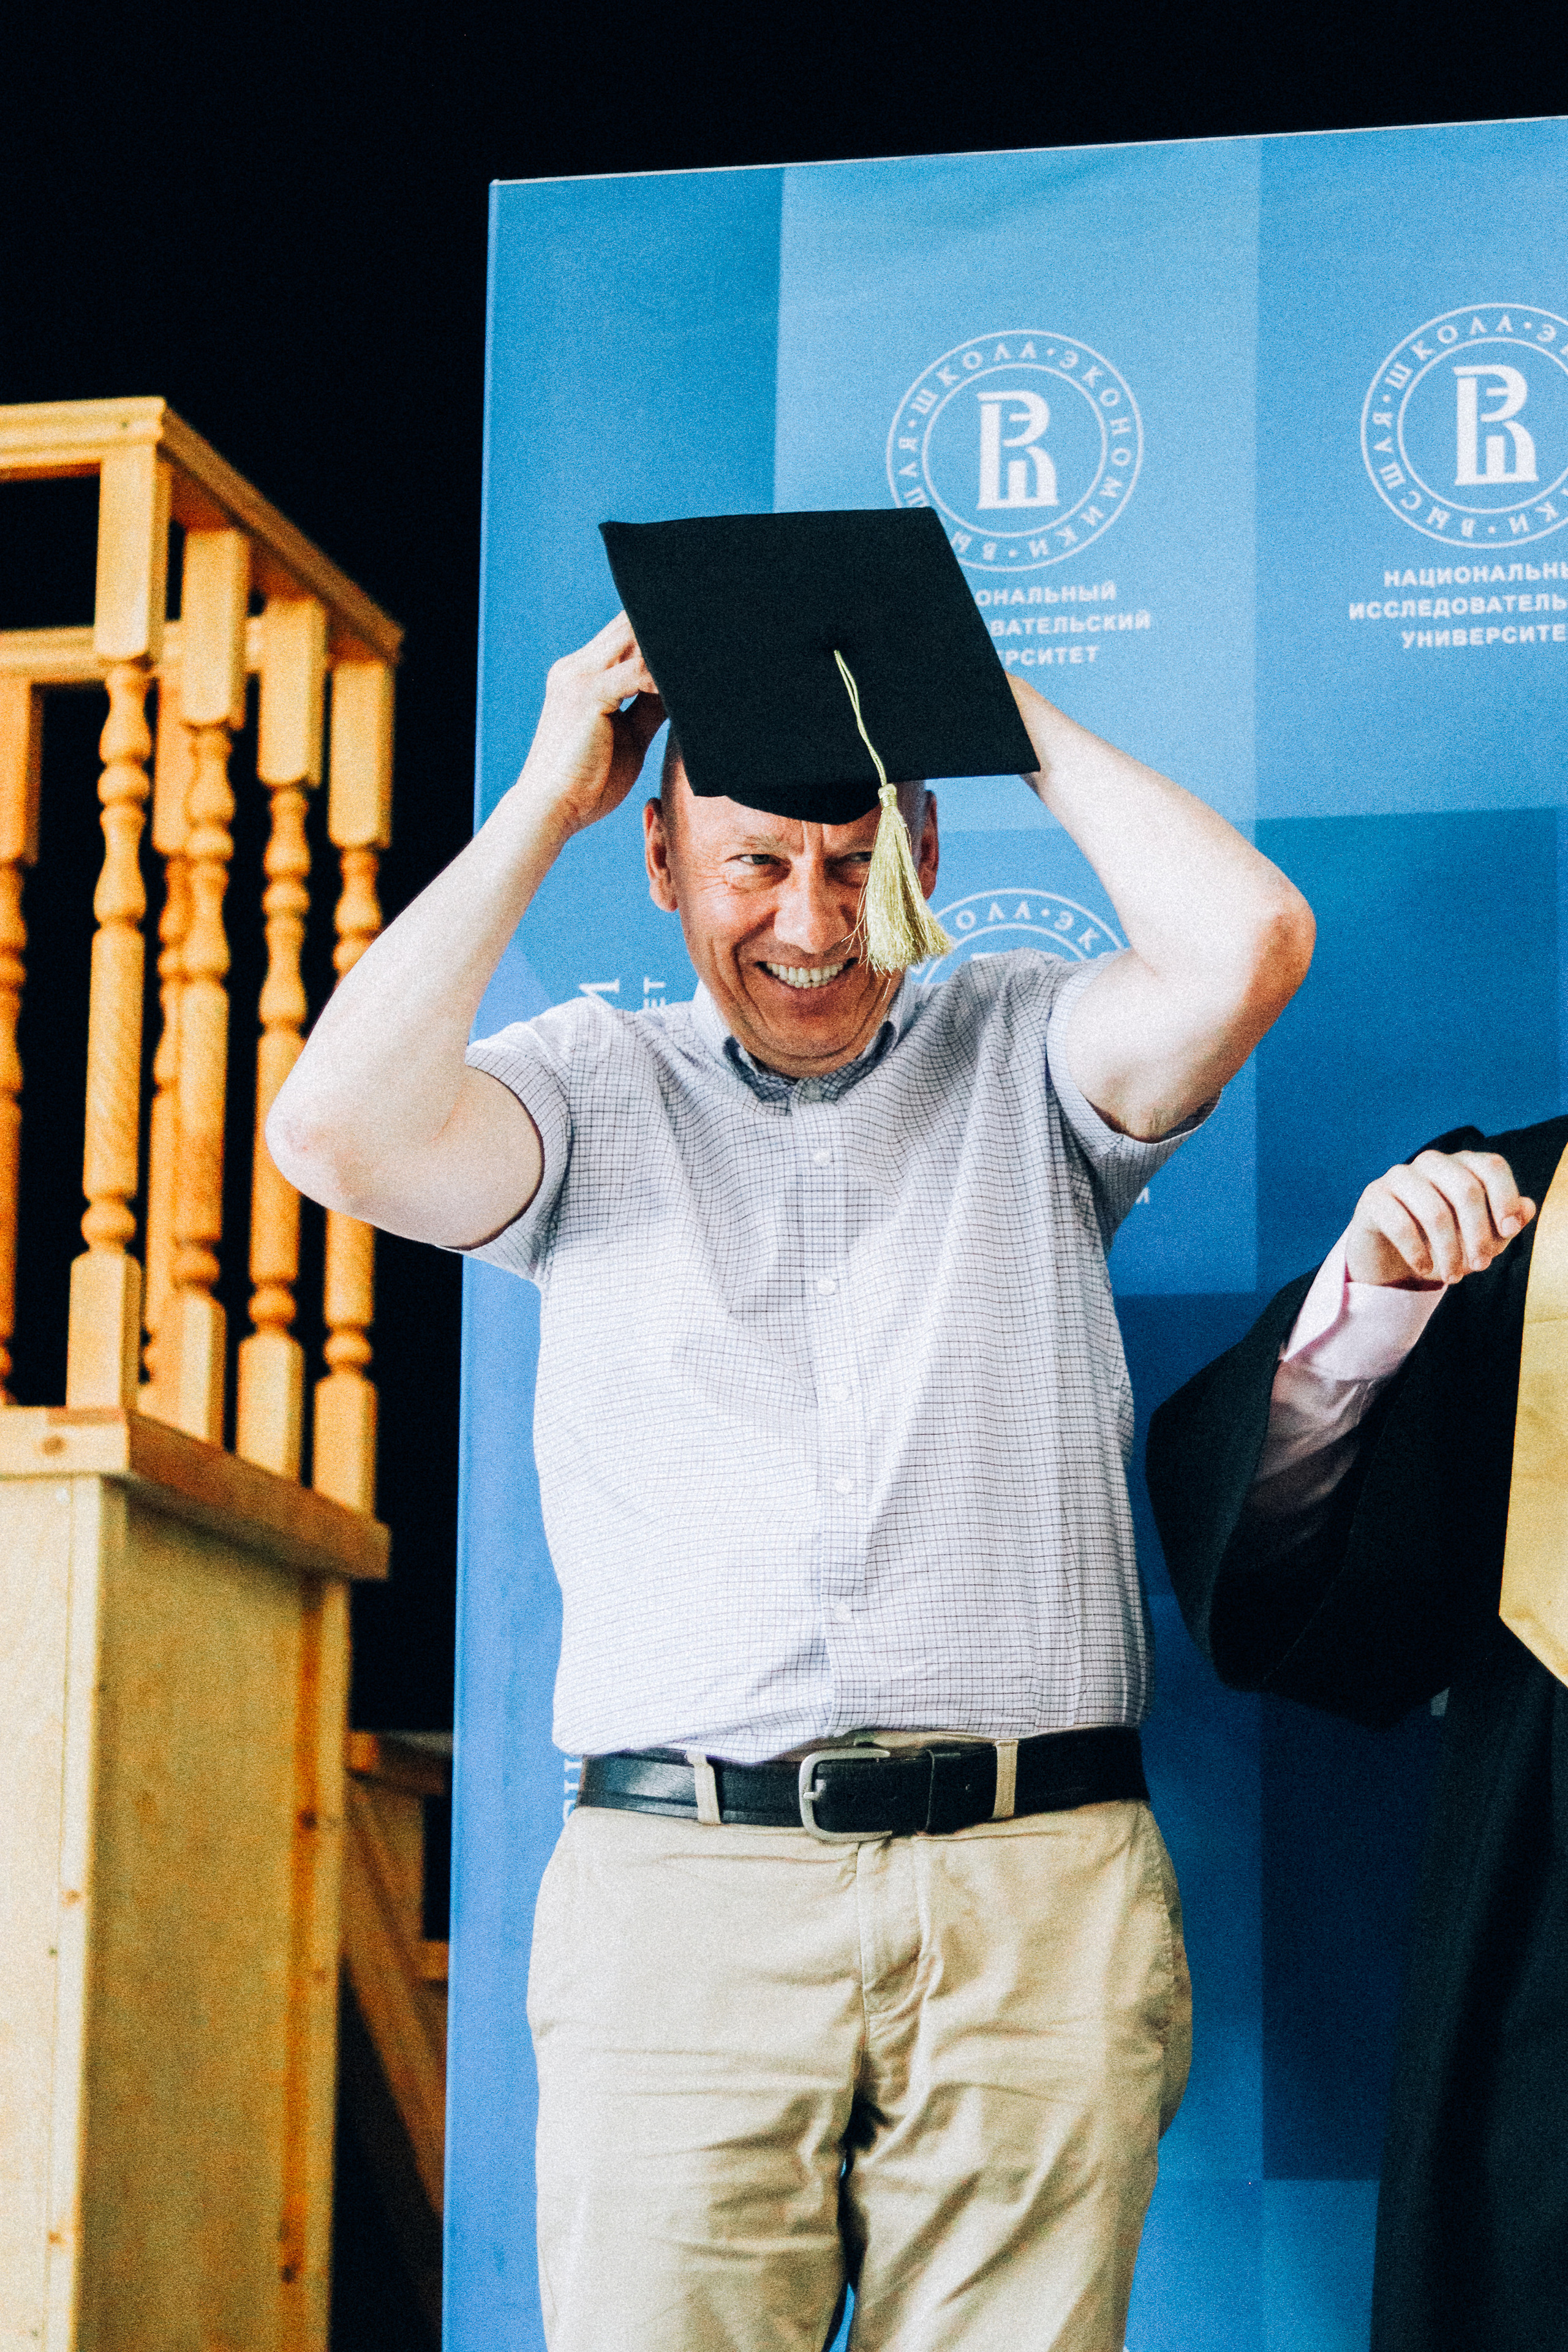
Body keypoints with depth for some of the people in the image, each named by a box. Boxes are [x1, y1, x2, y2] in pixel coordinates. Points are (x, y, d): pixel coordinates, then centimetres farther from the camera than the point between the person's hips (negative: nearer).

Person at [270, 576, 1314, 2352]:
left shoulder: (1029, 1061, 14)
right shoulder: (598, 1090, 14)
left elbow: (1244, 946, -6)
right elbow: (341, 1135, -5)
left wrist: (1019, 717, 6)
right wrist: (542, 801, 3)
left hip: (1038, 1895, 0)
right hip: (679, 1891, 0)